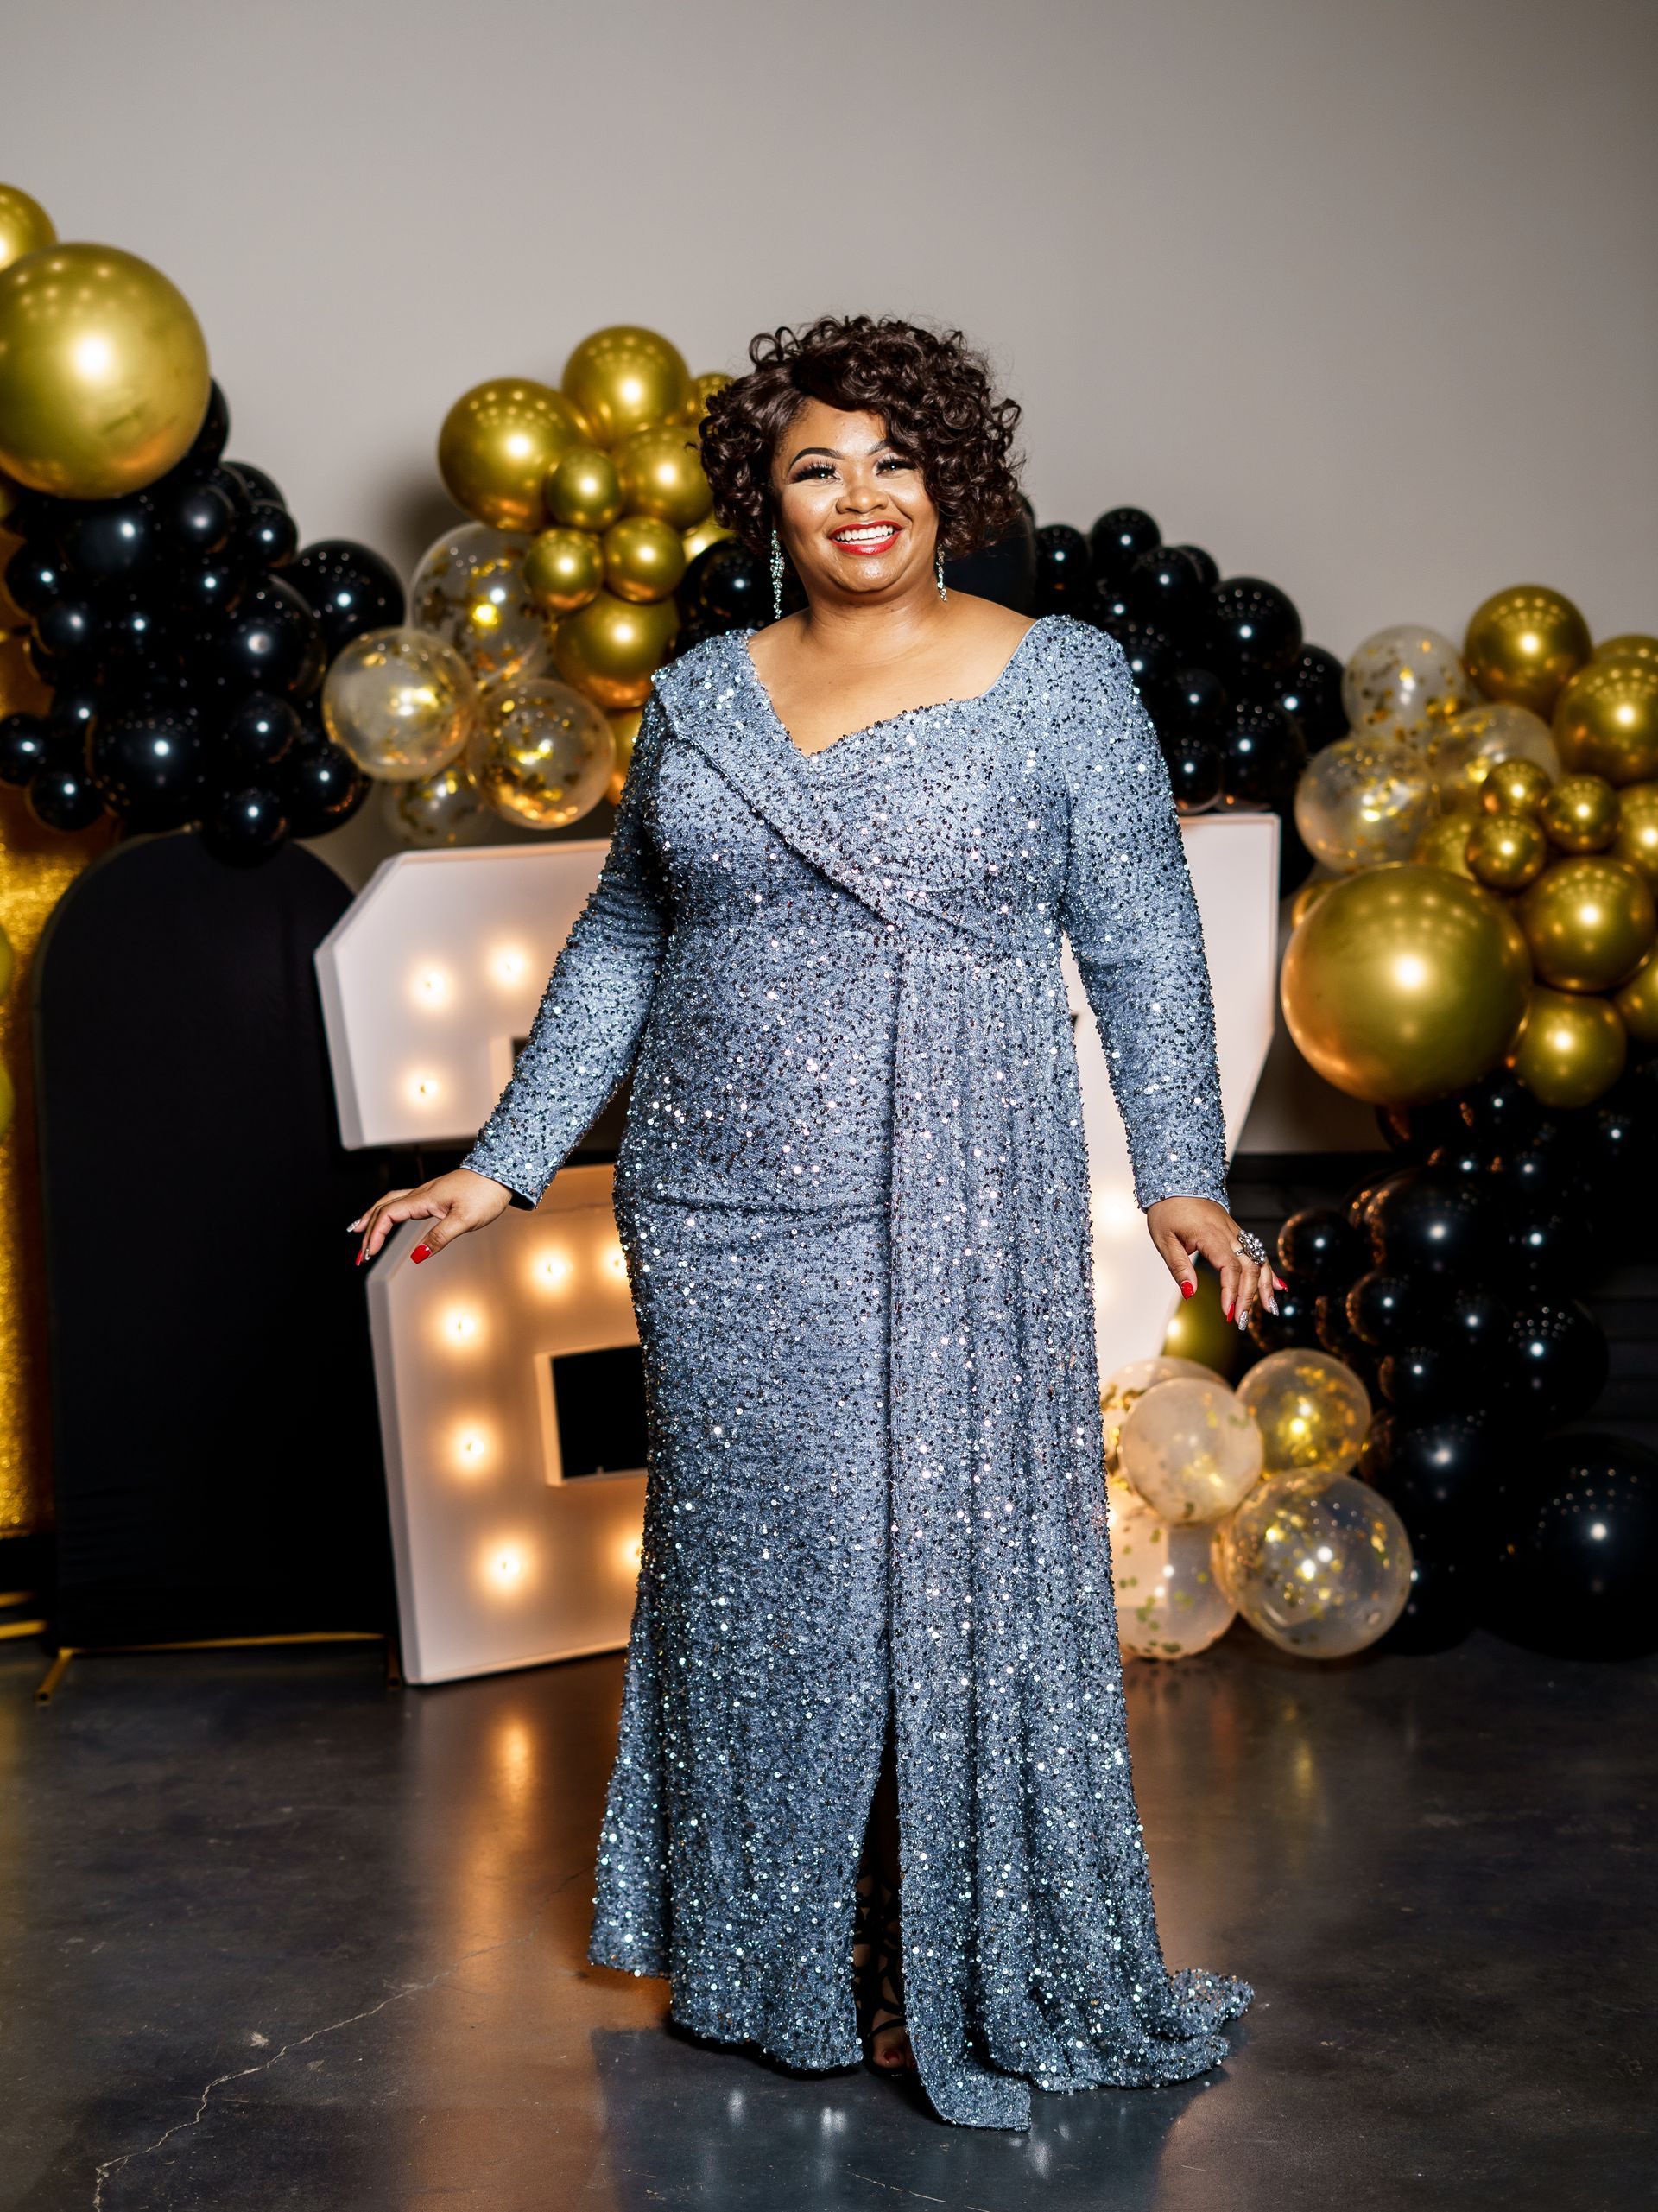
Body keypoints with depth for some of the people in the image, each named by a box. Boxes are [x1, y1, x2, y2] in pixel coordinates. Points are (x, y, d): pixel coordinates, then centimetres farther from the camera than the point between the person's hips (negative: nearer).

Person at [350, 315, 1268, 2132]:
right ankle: (767, 1958, 27)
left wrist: (1182, 1177, -7)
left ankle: (962, 1968, 17)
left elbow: (1143, 945, 1)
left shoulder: (1060, 680, 1)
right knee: (751, 1565, 10)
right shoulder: (700, 696, 9)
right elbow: (621, 944, 15)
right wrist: (505, 1162, 12)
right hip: (722, 1218, 3)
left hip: (956, 1220, -3)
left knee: (956, 1560, 0)